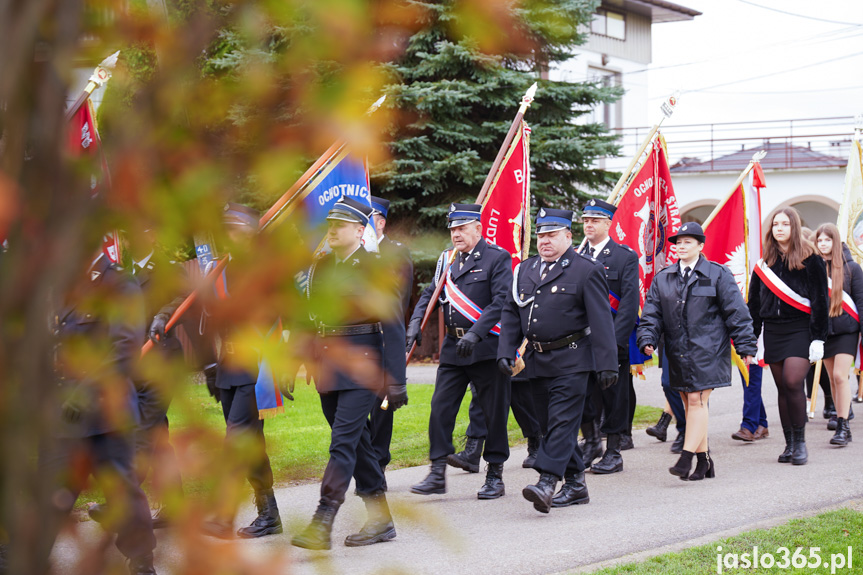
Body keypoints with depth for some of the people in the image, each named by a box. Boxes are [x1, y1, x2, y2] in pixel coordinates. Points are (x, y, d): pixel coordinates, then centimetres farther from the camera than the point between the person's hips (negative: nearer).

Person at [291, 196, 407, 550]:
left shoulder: (375, 267, -8)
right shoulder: (320, 267, 11)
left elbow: (392, 325, -9)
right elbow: (309, 317, 17)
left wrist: (396, 380, -13)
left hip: (361, 361, -7)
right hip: (327, 361, 7)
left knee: (343, 441, -12)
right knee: (356, 441, 11)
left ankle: (322, 525, -14)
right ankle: (381, 520, 19)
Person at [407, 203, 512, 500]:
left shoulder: (497, 258, -6)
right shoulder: (447, 259, 13)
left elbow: (501, 301, -15)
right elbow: (430, 294, 13)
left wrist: (475, 333, -24)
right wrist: (415, 323, -5)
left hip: (487, 346, -5)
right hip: (453, 347, 6)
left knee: (494, 412, 2)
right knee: (440, 406, -1)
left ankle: (495, 476, 13)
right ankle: (437, 473, 4)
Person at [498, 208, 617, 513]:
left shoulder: (587, 270, -5)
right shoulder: (525, 270, 13)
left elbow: (601, 320, -8)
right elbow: (511, 314, 17)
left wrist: (607, 364, -13)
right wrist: (506, 352, 6)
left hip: (571, 360, -7)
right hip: (539, 361, 7)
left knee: (562, 420, -12)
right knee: (557, 421, 11)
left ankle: (547, 483, -19)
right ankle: (575, 485, 20)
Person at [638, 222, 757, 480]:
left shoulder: (717, 275, 0)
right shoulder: (662, 279, 12)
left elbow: (736, 312, -1)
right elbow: (651, 313, 11)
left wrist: (746, 346, -4)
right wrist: (647, 339, -6)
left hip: (707, 350, -5)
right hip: (678, 352, 5)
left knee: (697, 400, -13)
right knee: (689, 404, 8)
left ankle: (686, 457, -15)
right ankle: (704, 460, 15)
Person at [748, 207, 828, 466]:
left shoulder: (810, 260, -2)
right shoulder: (765, 262, 11)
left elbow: (820, 300, -3)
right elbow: (754, 303, 15)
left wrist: (818, 338, -9)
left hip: (800, 329, -4)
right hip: (773, 331, 4)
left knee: (792, 382, -17)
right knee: (782, 387, 4)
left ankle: (800, 442, -5)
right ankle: (789, 444, 10)